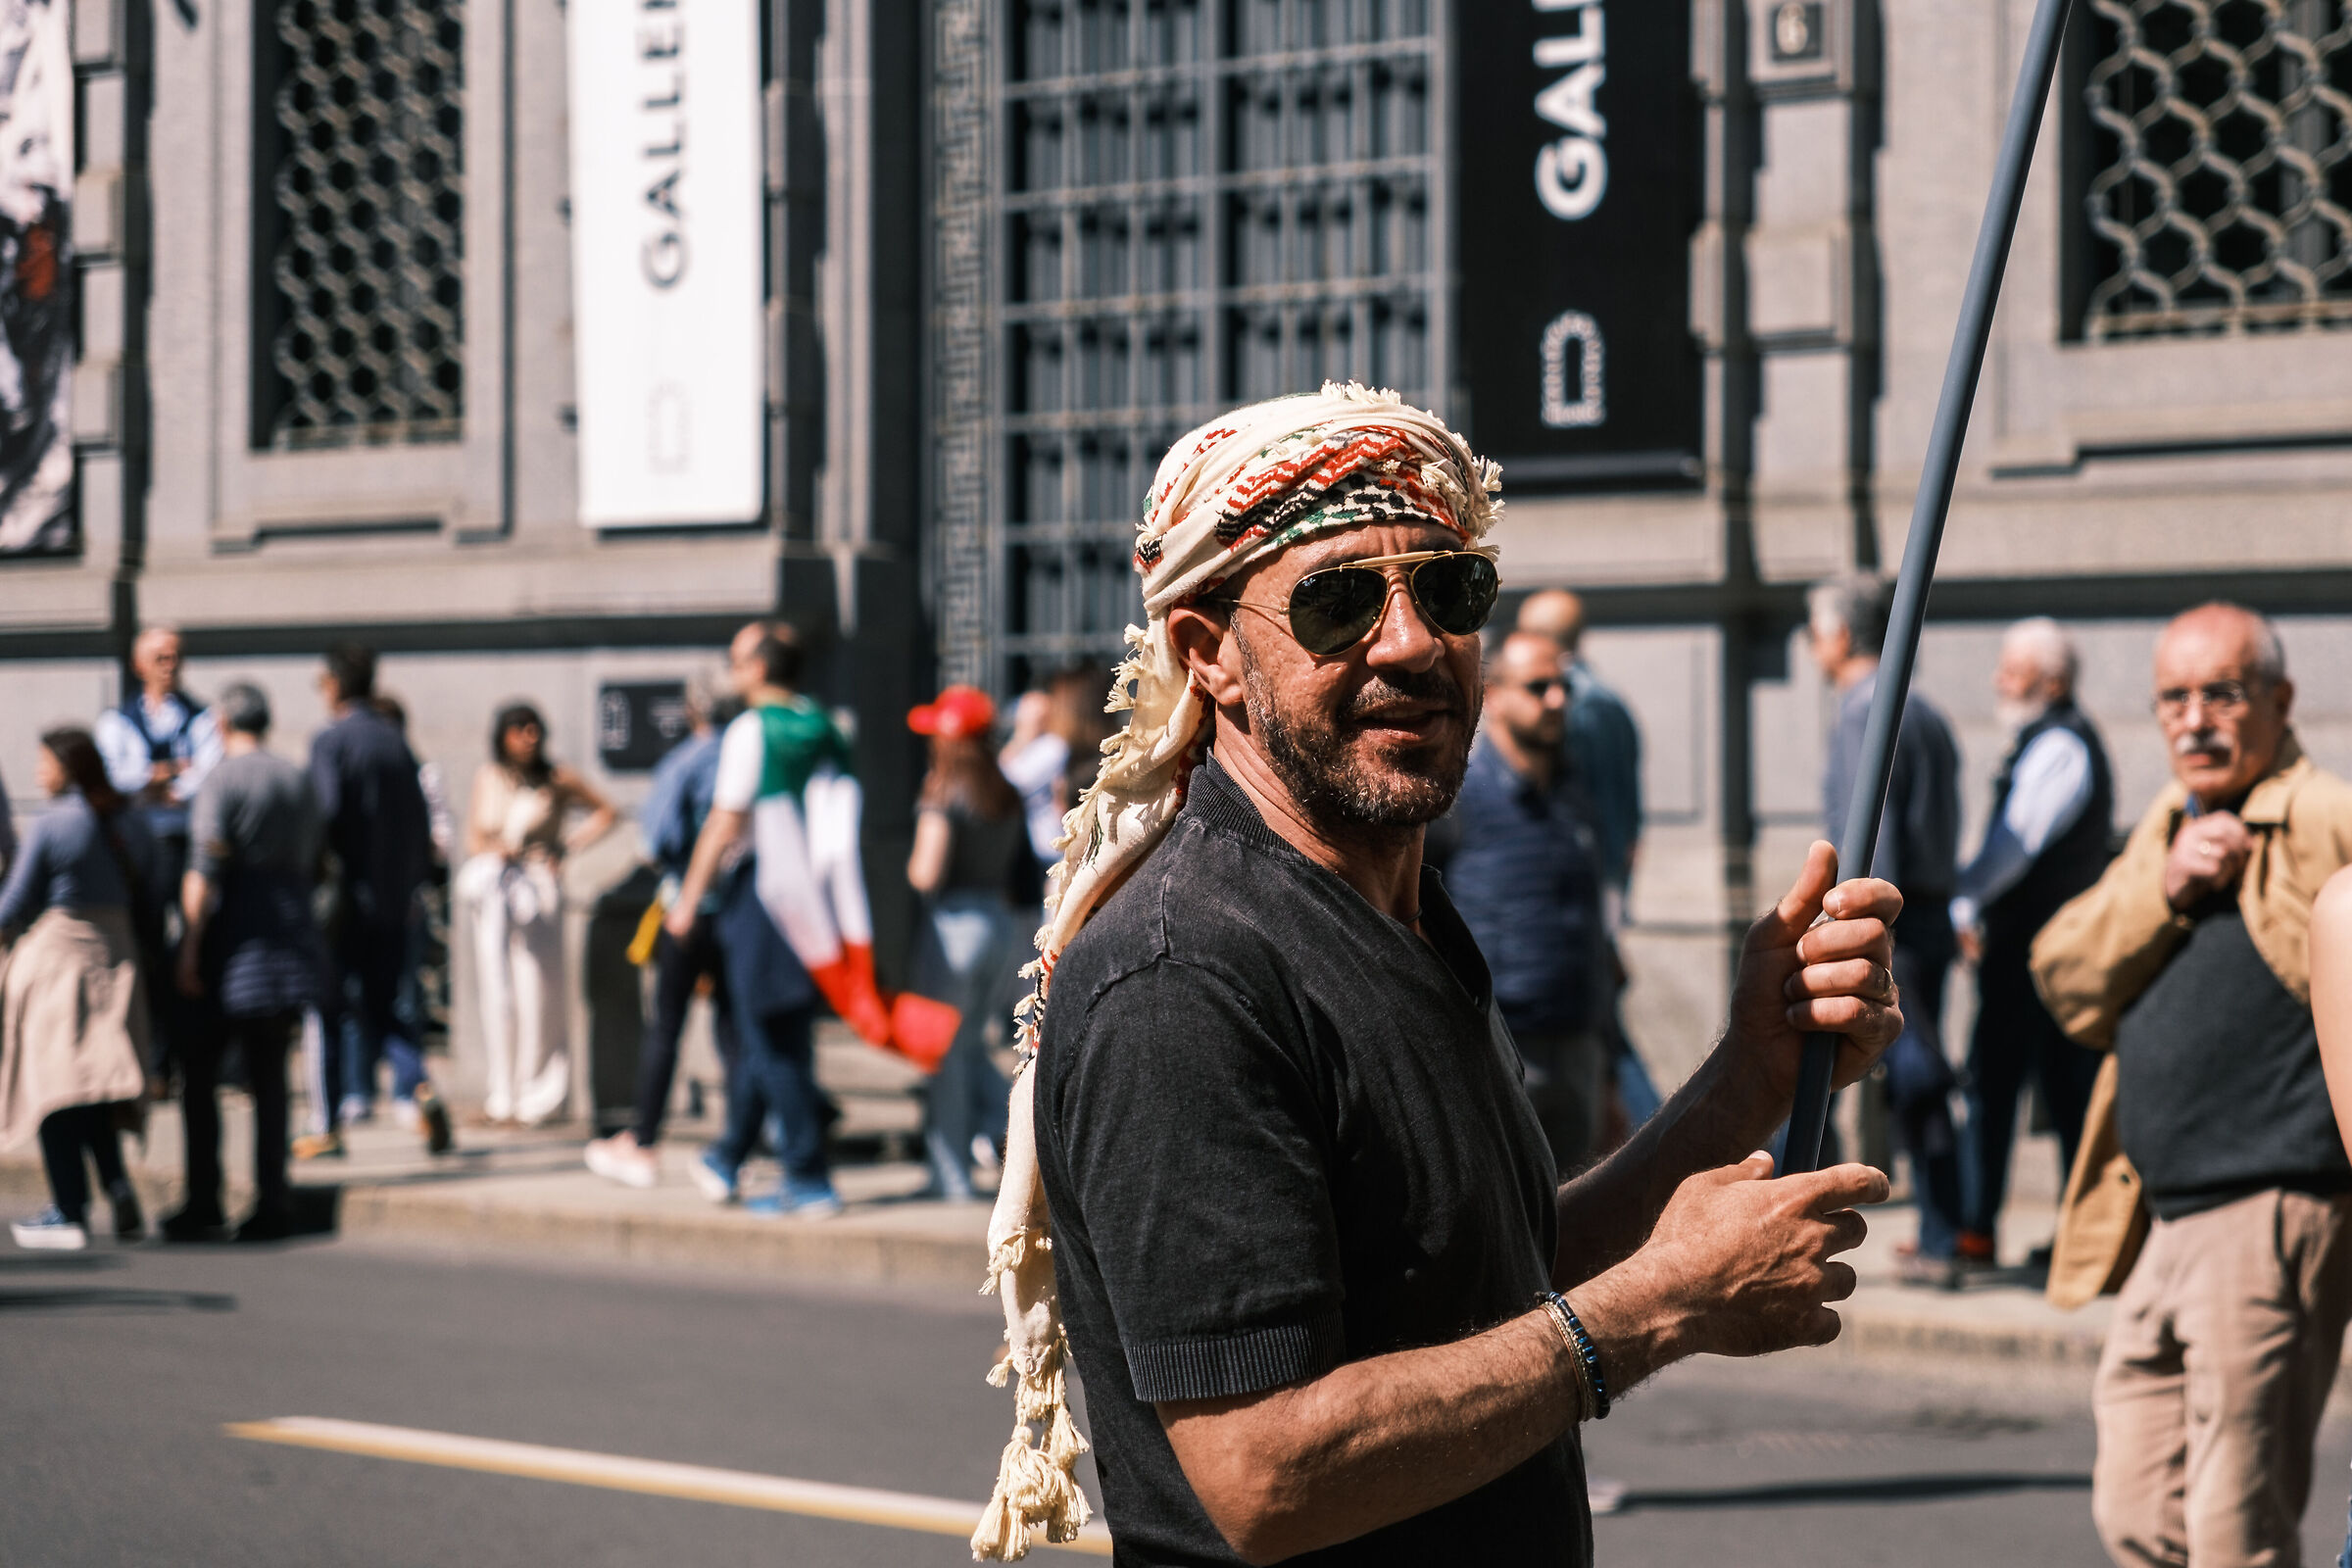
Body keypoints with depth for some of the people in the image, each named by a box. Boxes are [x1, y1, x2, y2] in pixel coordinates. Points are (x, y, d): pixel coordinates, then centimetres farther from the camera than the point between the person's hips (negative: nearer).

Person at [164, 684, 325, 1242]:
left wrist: (190, 949, -16)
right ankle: (272, 1203, 3)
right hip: (292, 938, 6)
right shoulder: (299, 781, 12)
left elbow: (204, 871, -15)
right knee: (269, 1075, 8)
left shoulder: (221, 781, -9)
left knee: (200, 1070, 3)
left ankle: (203, 1202, 0)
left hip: (235, 939, -6)